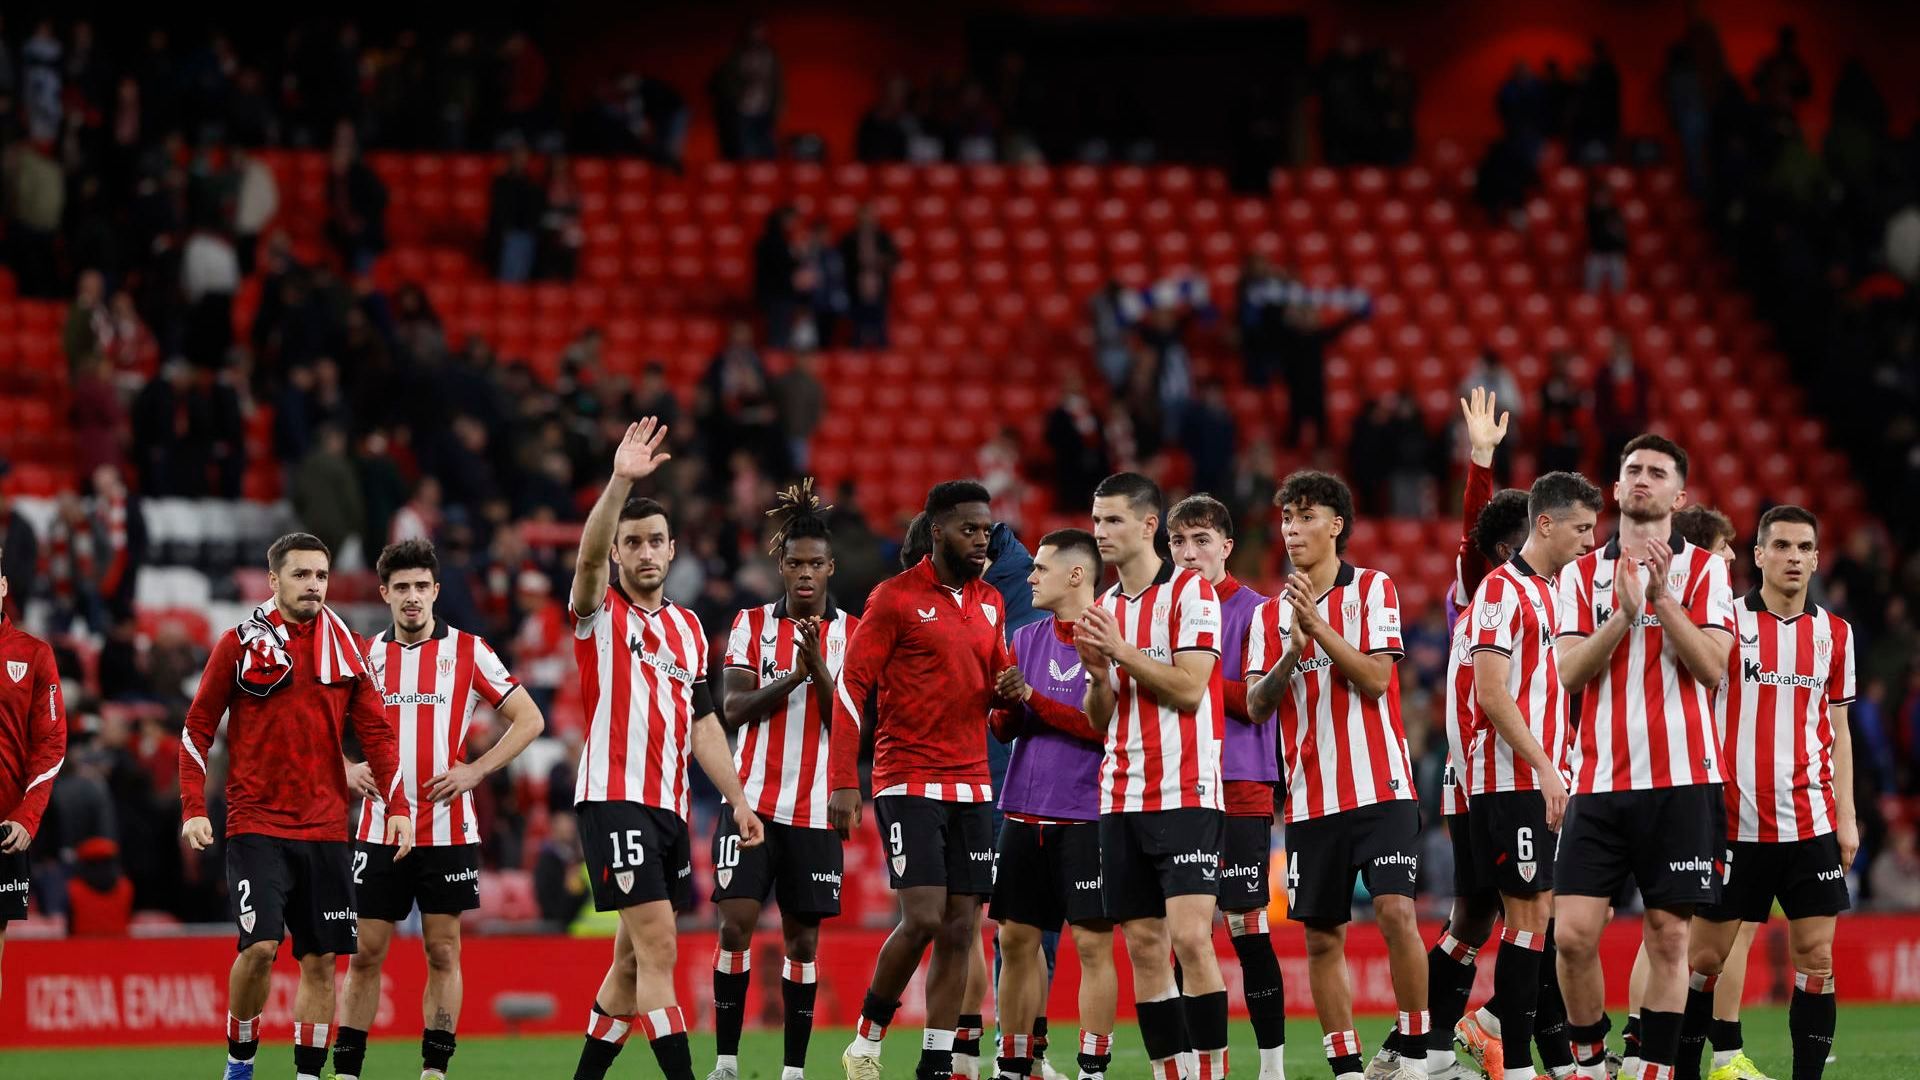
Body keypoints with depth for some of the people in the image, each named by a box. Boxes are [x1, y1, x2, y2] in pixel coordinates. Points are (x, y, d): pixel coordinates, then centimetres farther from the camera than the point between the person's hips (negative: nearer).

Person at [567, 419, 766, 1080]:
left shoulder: (688, 628, 17)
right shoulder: (600, 612, -1)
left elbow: (702, 723, 21)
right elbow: (589, 552, -23)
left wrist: (737, 799, 14)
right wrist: (621, 482, -37)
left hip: (669, 806, 7)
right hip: (614, 798, -7)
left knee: (634, 958, 11)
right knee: (658, 948, -15)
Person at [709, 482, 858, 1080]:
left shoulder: (851, 634, 3)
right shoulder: (751, 625, 5)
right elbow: (734, 707, -5)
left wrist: (820, 668, -20)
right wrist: (792, 677, -19)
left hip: (815, 808, 0)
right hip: (753, 799, 0)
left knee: (803, 937, 3)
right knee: (736, 922, -11)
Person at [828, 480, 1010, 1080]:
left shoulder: (991, 603, 13)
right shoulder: (895, 598, -6)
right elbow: (852, 688, -7)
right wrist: (843, 781, -14)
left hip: (972, 787, 6)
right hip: (909, 783, -6)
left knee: (961, 929, 1)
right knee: (923, 918, -15)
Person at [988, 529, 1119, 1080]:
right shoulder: (1027, 639, 13)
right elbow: (1005, 729, 14)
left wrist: (1035, 701, -13)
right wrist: (1007, 704, -8)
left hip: (1087, 815, -6)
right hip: (1025, 810, 6)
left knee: (1093, 942, -5)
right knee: (1016, 939, 7)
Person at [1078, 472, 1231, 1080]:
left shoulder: (1191, 592, -5)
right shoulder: (1107, 606, 16)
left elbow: (1188, 688, -15)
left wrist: (1123, 651, -12)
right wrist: (1097, 673, -1)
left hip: (1185, 795, -7)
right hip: (1122, 798, 7)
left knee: (1190, 938, -15)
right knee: (1143, 945, 3)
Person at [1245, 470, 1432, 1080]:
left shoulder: (1373, 589, 2)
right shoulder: (1271, 613, 12)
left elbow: (1375, 677, -9)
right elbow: (1256, 704, 5)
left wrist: (1319, 627, -16)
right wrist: (1291, 654, -11)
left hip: (1377, 787, -4)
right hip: (1309, 795, 4)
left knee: (1395, 911, -16)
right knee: (1322, 937, 3)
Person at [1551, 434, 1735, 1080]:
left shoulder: (1702, 570, 6)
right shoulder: (1581, 574, 11)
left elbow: (1711, 667, -6)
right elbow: (1570, 672, 0)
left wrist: (1663, 596, -14)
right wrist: (1624, 613, -13)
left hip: (1678, 782, -1)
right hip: (1599, 779, 2)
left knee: (1668, 937, -2)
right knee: (1573, 934, -7)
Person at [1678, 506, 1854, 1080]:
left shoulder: (1834, 634, 9)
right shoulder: (1725, 621, 0)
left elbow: (1838, 732, 13)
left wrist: (1847, 817, 7)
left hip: (1810, 825, 2)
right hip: (1735, 822, -2)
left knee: (1817, 960, -3)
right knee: (1705, 957, 1)